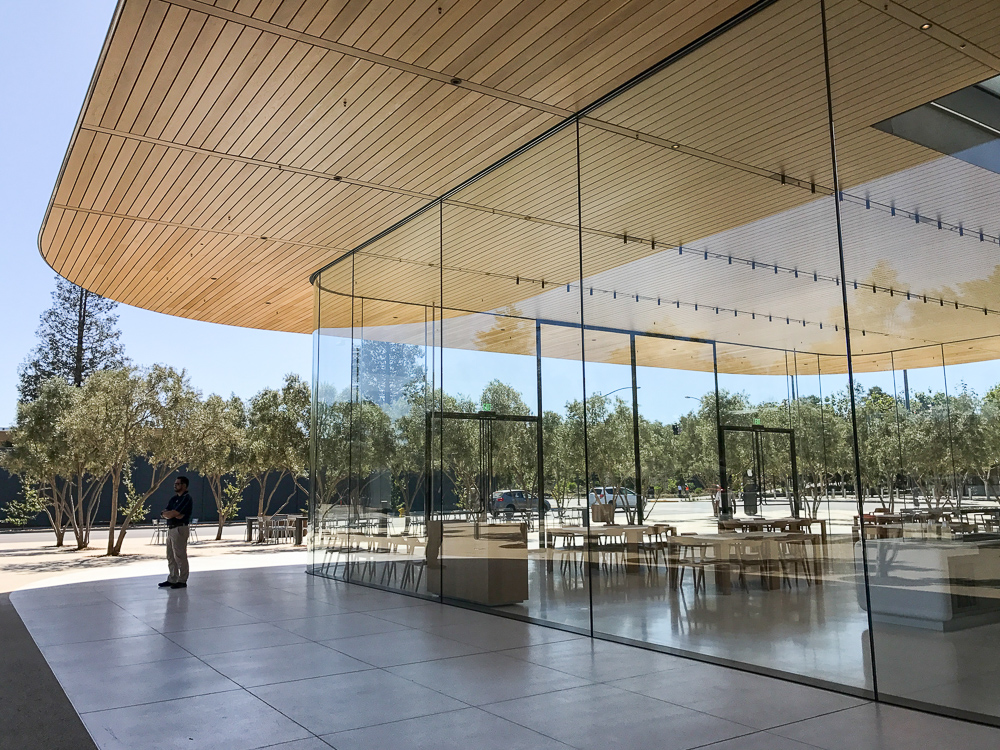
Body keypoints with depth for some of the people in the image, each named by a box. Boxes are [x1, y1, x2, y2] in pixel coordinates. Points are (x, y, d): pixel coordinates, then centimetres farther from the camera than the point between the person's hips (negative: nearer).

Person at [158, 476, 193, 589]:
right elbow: (164, 513, 7)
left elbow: (173, 514, -18)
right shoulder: (173, 499, 17)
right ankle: (172, 580, 22)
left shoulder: (186, 498, -11)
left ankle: (182, 581, 1)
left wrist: (166, 514, 1)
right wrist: (173, 514, -11)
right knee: (171, 556, 14)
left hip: (180, 529, -9)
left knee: (180, 556, -5)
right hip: (170, 529, 9)